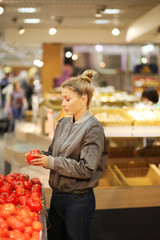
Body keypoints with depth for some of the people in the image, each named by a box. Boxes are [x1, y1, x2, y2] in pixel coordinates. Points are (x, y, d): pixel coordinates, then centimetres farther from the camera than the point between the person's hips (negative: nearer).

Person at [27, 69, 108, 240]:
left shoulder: (93, 128, -17)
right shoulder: (63, 123, 6)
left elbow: (86, 169, -21)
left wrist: (51, 162, -22)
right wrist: (41, 156, -6)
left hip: (78, 201, -7)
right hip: (57, 195, 7)